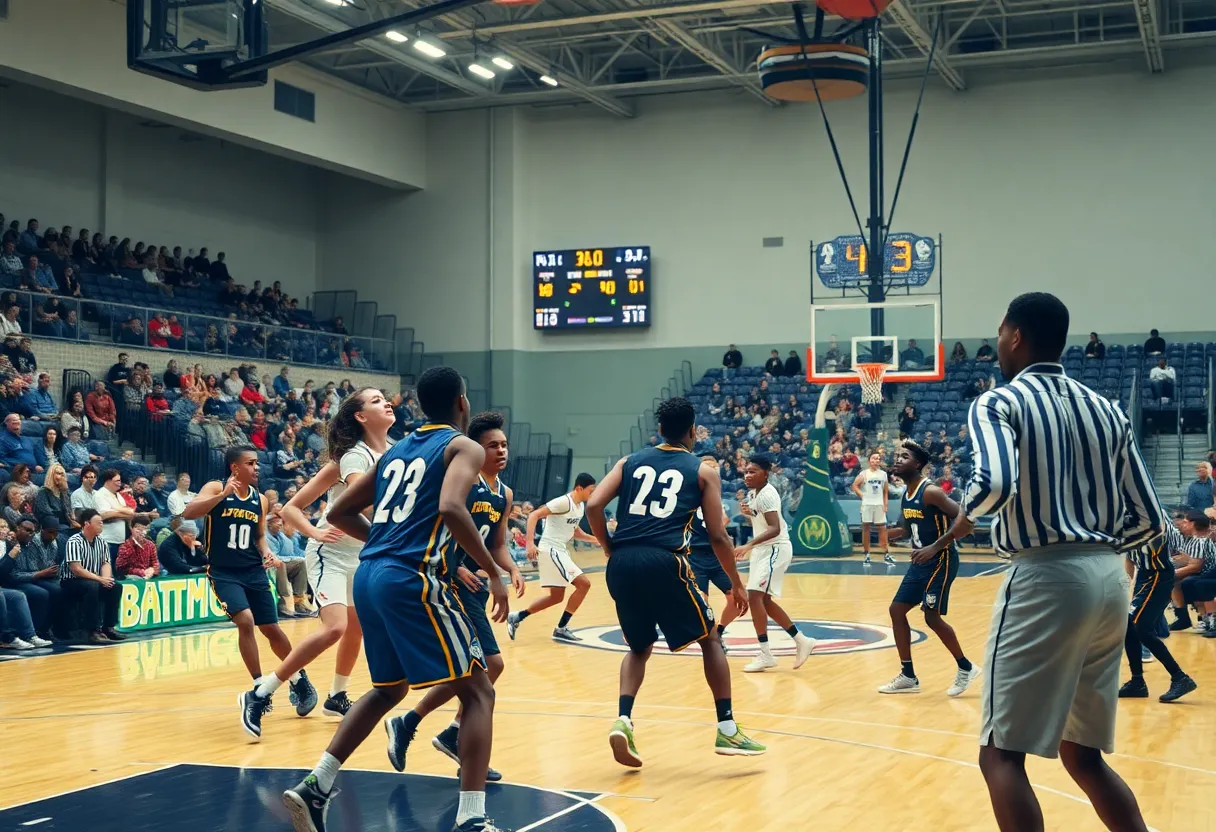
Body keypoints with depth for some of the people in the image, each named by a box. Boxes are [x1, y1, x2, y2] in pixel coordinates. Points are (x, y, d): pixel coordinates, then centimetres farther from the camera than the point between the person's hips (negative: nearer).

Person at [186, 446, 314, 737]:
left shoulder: (260, 500, 5)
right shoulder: (216, 489, -8)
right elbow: (188, 513, -25)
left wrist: (266, 552, -4)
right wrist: (223, 495, -34)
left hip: (254, 571, 4)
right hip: (223, 572, -4)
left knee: (272, 629, 8)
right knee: (245, 621, -22)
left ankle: (298, 679, 30)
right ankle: (260, 688, -10)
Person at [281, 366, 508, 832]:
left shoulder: (396, 451, 22)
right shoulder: (464, 446, 1)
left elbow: (340, 513, 25)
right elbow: (451, 508, -20)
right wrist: (493, 573, -13)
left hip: (368, 576, 8)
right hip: (411, 579, -7)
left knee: (389, 688, 26)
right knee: (478, 692, 1)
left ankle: (315, 788, 19)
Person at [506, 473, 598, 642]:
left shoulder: (580, 506, 11)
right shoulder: (564, 502, -18)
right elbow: (534, 515, -23)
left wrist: (596, 539, 13)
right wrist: (530, 544, -30)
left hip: (560, 551, 10)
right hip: (551, 550, -10)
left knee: (556, 596, 16)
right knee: (584, 584, -12)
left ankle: (517, 618, 22)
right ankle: (561, 628, -4)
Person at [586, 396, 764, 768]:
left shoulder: (630, 462, 18)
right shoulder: (703, 471, 11)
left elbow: (593, 506, 5)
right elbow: (717, 535, 6)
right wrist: (737, 584, 17)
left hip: (622, 563, 4)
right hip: (664, 561, -3)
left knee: (639, 647, 22)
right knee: (710, 639, 15)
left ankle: (623, 721, 1)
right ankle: (727, 730, 10)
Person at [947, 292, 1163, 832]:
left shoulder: (998, 403, -4)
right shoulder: (1107, 412, 15)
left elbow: (995, 482, -25)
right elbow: (1149, 521, 12)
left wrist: (966, 515, -3)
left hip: (1046, 580, -7)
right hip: (1108, 578, 7)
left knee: (1002, 754, 0)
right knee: (1082, 755, 18)